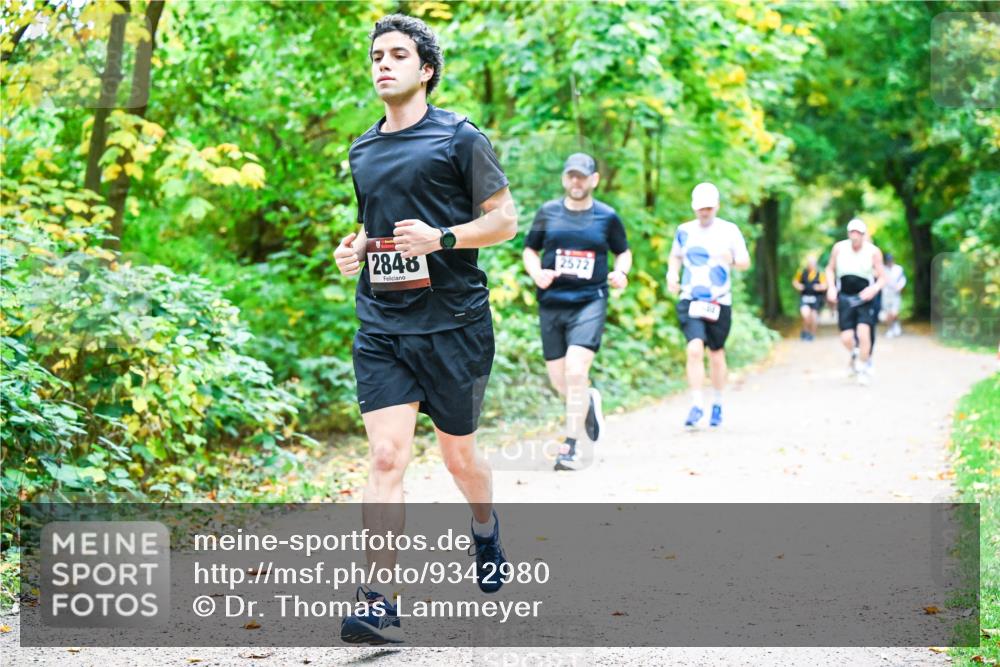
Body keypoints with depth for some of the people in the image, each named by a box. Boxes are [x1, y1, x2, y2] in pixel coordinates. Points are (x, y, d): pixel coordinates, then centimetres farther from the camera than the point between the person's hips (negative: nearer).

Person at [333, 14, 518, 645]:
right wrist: (356, 247, 6)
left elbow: (505, 219, -3)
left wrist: (441, 238, -19)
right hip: (381, 326, 3)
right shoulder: (363, 151, 14)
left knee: (459, 455, 11)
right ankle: (380, 607, -12)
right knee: (387, 457, -9)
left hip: (453, 322, -3)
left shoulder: (459, 138, -3)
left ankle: (487, 528, 46)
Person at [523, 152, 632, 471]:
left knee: (576, 371, -19)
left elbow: (623, 251, 17)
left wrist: (620, 272, -5)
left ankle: (570, 448, -10)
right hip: (552, 302, 3)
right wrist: (537, 274, -6)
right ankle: (590, 400, 41)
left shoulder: (607, 217, 4)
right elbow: (530, 250, 15)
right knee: (559, 380, 5)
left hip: (590, 301, -3)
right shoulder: (548, 212, 7)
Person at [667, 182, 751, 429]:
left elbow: (745, 262, 1)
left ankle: (718, 404, 29)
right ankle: (697, 404, -13)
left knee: (716, 354, 9)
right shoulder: (684, 231, 6)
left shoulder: (729, 230, 0)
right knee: (695, 349, -18)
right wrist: (672, 273, 1)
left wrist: (733, 260, -21)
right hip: (690, 300, 0)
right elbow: (675, 256, 21)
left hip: (720, 302, 0)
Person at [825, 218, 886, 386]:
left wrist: (874, 288, -25)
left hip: (865, 297, -2)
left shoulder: (873, 252, -11)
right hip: (844, 297, 2)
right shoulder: (839, 248, -6)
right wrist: (831, 287, -6)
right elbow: (830, 269, 9)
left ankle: (864, 367, 4)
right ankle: (854, 354, 31)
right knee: (846, 338, -6)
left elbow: (882, 277, -5)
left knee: (863, 333, -17)